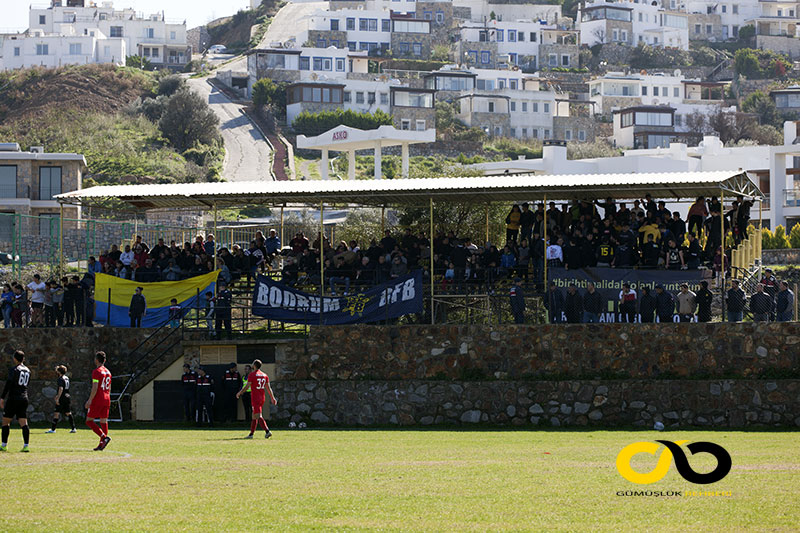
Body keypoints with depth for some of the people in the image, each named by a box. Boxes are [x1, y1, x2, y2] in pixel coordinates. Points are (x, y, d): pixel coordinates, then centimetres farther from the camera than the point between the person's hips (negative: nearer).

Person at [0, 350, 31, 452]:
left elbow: (8, 384, -14)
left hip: (13, 398, -6)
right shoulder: (27, 370, 12)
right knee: (24, 423, 1)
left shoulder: (14, 369, -8)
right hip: (24, 398, 6)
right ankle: (26, 445, -8)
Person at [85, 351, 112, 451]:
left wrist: (89, 400, -15)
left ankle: (104, 437, -19)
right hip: (106, 400, 8)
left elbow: (95, 388, -17)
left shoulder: (96, 372, -10)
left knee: (89, 421, -3)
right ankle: (102, 444, 5)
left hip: (97, 400, -8)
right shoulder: (108, 372, 14)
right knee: (103, 422, 7)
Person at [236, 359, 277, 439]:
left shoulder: (252, 375, -9)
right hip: (262, 398, 7)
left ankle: (267, 431, -25)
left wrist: (239, 393, 4)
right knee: (254, 416, 15)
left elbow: (247, 386, -9)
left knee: (258, 416, -11)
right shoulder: (265, 375, 8)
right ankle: (251, 434, 20)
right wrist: (272, 398, 15)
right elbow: (268, 388, 9)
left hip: (255, 398, -7)